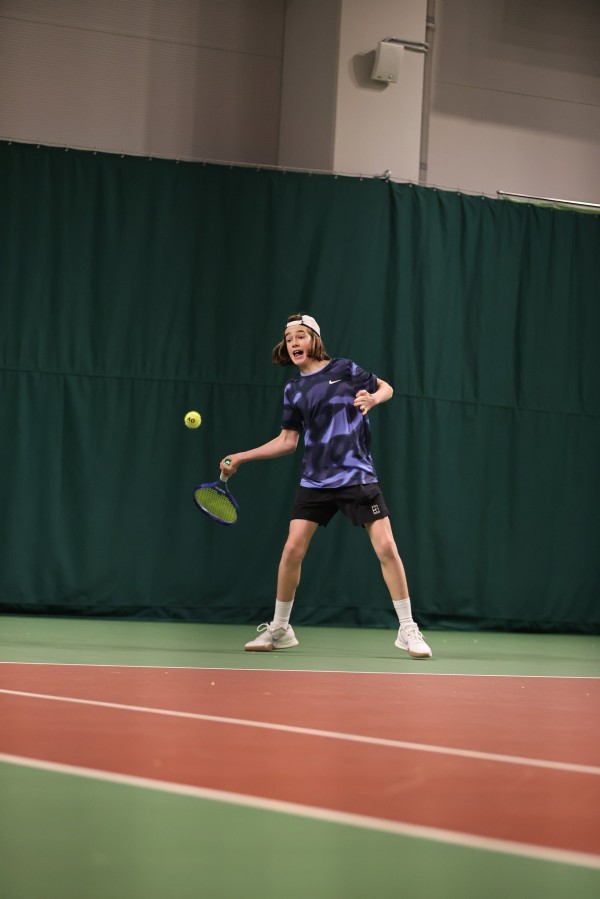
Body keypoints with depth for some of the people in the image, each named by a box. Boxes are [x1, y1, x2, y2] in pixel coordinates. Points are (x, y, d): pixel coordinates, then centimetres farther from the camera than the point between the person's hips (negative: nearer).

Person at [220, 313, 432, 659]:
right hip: (315, 481, 3)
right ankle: (279, 629, 12)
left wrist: (372, 398, -14)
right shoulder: (294, 389, 9)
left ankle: (408, 629, 0)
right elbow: (288, 440, 14)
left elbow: (386, 388, 10)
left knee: (386, 546, -11)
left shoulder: (345, 369, -2)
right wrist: (241, 457, 10)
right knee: (292, 549, -5)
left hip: (357, 476, -3)